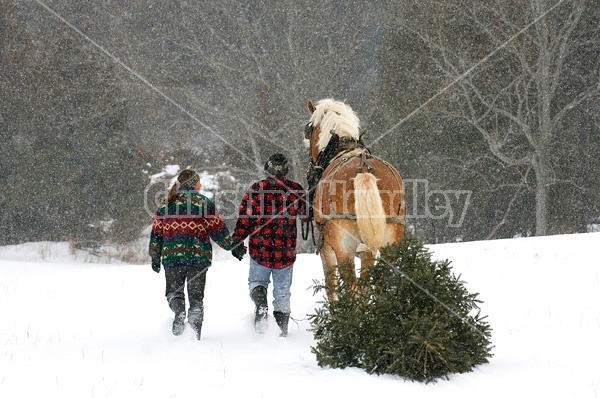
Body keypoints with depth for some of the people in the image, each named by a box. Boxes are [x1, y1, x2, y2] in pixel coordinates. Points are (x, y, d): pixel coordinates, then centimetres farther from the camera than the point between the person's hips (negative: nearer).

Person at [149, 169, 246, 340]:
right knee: (196, 295, 8)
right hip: (199, 255, -1)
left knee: (174, 290, 10)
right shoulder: (204, 203, 3)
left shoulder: (166, 204, 11)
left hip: (172, 255, 1)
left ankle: (179, 312, -19)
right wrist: (232, 246, 13)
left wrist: (155, 257, 20)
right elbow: (218, 229, 2)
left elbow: (156, 232, 13)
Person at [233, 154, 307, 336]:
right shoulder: (295, 190, -3)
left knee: (256, 281, 17)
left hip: (260, 250, -1)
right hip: (286, 252, 1)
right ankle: (282, 327, 12)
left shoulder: (256, 189, -7)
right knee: (282, 291, 13)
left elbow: (244, 218, -5)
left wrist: (236, 240, 4)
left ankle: (260, 301, -13)